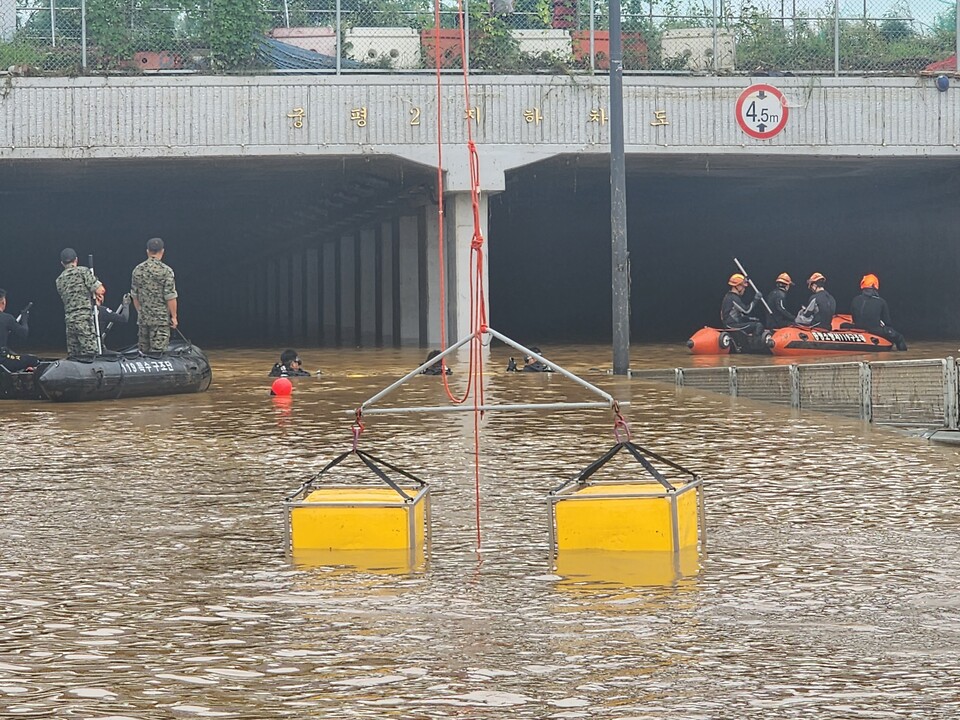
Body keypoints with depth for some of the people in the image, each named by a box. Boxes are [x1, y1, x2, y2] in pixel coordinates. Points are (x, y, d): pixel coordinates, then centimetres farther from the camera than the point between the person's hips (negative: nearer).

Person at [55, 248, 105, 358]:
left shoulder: (59, 280, 17)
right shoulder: (83, 271, -2)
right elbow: (100, 290, -8)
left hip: (68, 319, 6)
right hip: (84, 318, -6)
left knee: (72, 356, 7)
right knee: (91, 353, -11)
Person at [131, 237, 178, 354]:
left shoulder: (138, 270, 4)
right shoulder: (166, 271, -11)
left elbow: (134, 296, 11)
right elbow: (170, 297, -12)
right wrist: (174, 316, -2)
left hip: (142, 318, 5)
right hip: (161, 318, -5)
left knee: (143, 352, 10)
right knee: (157, 352, -5)